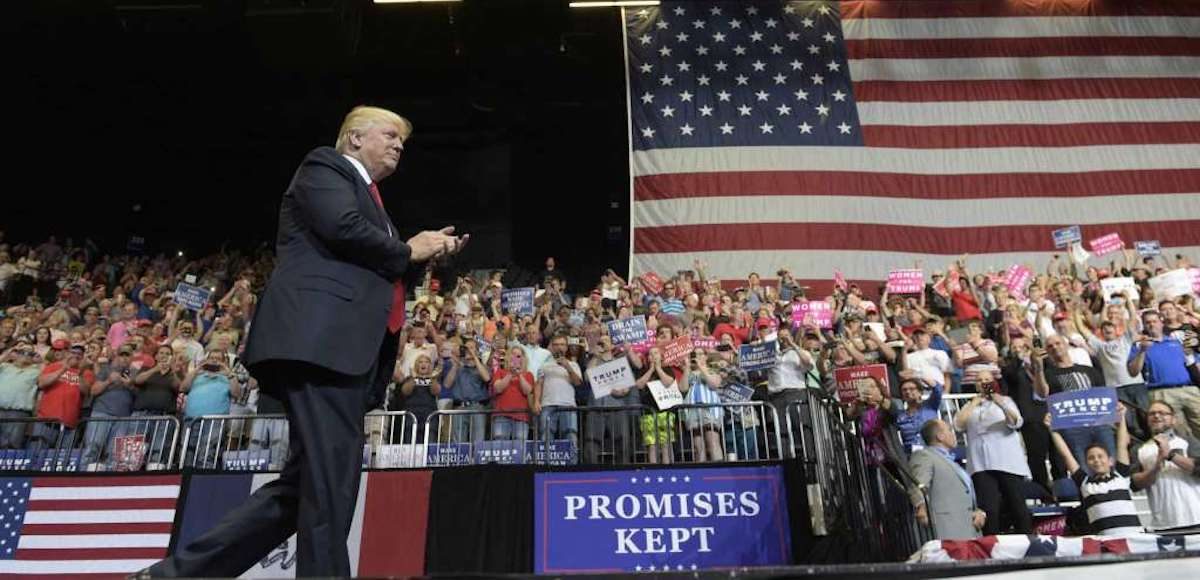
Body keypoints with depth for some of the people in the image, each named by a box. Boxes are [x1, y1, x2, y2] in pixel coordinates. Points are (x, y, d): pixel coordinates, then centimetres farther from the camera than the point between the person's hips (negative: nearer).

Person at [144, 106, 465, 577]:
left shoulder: (369, 199, 32)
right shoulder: (325, 166, 6)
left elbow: (382, 278, 30)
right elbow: (343, 228, -14)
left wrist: (428, 255, 15)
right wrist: (407, 251, 0)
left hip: (346, 349, 10)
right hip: (319, 340, -10)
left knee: (304, 486, 7)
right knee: (331, 481, -11)